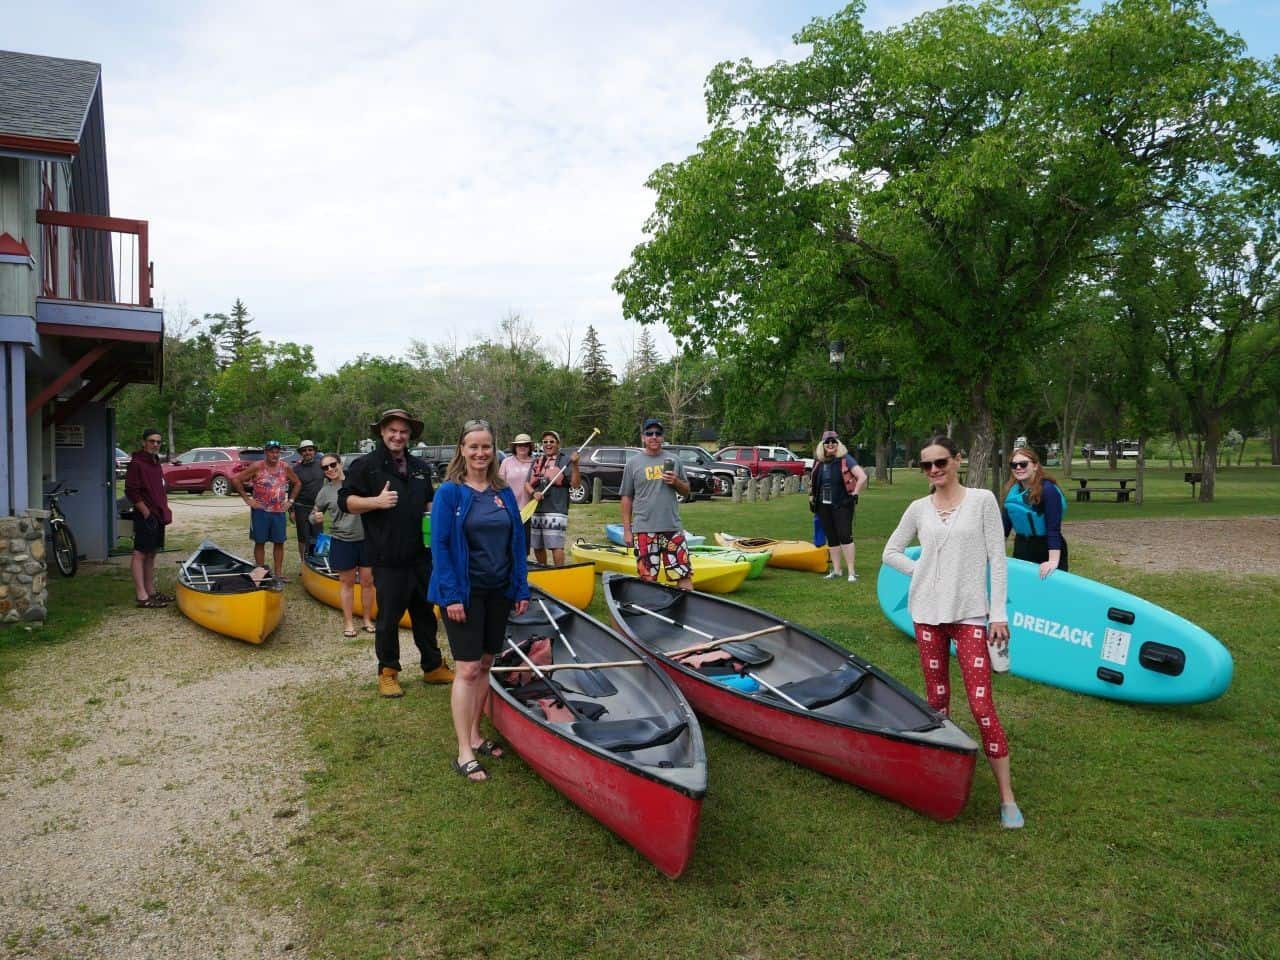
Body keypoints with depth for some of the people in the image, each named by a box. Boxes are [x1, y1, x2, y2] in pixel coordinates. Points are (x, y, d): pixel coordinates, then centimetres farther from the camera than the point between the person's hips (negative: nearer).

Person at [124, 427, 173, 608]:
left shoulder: (156, 464, 17)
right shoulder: (136, 464, -10)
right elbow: (131, 492, -16)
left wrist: (165, 509, 16)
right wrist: (146, 513, -17)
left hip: (158, 516, 9)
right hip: (146, 516, -9)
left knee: (151, 554, 14)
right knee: (140, 554, -6)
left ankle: (151, 591, 20)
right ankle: (141, 596, -8)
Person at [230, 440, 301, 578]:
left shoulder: (286, 468, 3)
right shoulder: (257, 467, -7)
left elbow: (297, 483, 16)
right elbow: (235, 480, -5)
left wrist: (291, 500, 7)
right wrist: (247, 499, -6)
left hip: (279, 511, 3)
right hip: (260, 511, -3)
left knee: (279, 542, 5)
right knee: (260, 542, 4)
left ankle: (278, 573, 14)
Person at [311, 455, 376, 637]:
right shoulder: (325, 492, -1)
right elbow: (313, 518, 8)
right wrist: (315, 518, -14)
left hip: (365, 538, 1)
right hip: (342, 541, 0)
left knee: (367, 581, 6)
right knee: (347, 582, 9)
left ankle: (367, 619, 20)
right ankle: (348, 622, 18)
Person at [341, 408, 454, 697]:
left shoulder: (420, 467, 15)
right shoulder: (366, 465, -4)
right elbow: (345, 501, -6)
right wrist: (376, 502, -20)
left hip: (420, 555, 6)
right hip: (387, 558, -6)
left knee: (425, 613, 15)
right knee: (389, 618, 3)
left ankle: (433, 667, 27)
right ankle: (388, 672, 18)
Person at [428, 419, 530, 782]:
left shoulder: (504, 493, 6)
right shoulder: (449, 492, -8)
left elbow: (517, 543, 9)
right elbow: (440, 545, -11)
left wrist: (521, 589, 5)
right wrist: (451, 595, -17)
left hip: (498, 590, 5)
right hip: (464, 592, -5)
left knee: (485, 664, 13)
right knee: (467, 669, -4)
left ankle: (474, 735, 28)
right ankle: (464, 753, 3)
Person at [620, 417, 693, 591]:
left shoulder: (674, 461, 11)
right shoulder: (633, 463, 4)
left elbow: (686, 492, 16)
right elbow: (627, 498, 5)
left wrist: (676, 482, -7)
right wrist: (627, 530, 1)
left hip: (673, 527, 2)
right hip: (644, 530, -2)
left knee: (685, 574, -1)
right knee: (648, 578, 1)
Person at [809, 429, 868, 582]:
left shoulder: (845, 459, -7)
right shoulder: (819, 461, 9)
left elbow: (862, 477, -11)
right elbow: (813, 482, 23)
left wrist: (854, 495, -10)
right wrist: (812, 500, 16)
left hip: (842, 504, -5)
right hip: (823, 506, 6)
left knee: (845, 536, -10)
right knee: (831, 539, 11)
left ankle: (851, 572, -5)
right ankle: (836, 571, 20)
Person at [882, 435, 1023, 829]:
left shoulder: (982, 500, -1)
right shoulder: (919, 509, 7)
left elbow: (997, 559, -2)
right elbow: (891, 551, 16)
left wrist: (999, 613, -5)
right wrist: (924, 571, 1)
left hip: (970, 614, -3)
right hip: (928, 612, 3)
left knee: (982, 706, -8)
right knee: (937, 701, 11)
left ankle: (1007, 797, 3)